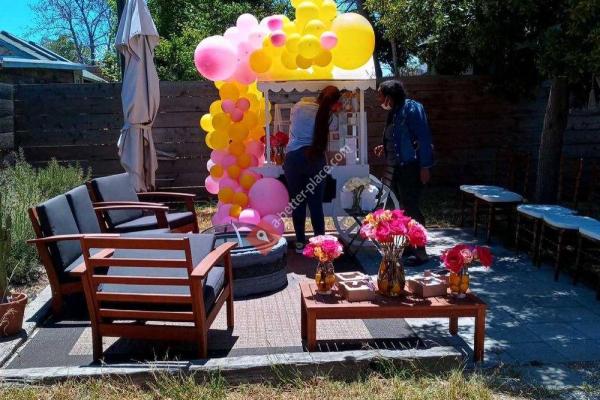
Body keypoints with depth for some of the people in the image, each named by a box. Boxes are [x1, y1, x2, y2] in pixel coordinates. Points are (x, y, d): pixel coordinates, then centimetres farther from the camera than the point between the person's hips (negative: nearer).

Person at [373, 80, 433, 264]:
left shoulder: (411, 108, -11)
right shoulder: (394, 112, 15)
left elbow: (423, 138, -17)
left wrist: (425, 166, -21)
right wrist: (385, 148, 12)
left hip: (411, 167, -9)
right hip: (399, 168, 9)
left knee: (411, 208, -8)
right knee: (406, 208, 13)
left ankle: (420, 251, -2)